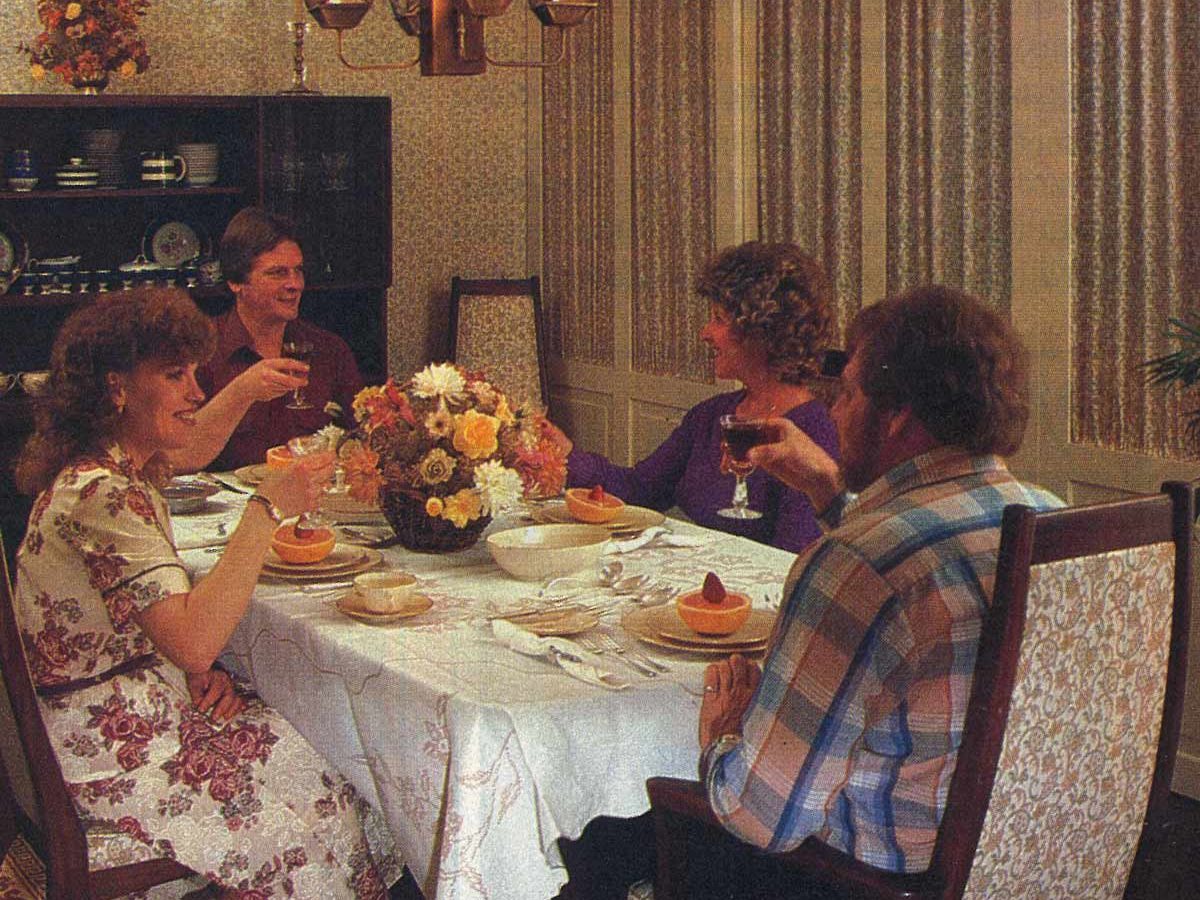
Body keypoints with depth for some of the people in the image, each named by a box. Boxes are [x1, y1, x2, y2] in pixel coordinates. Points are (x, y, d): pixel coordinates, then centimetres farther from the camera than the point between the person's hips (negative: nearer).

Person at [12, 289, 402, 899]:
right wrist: (267, 509, -30)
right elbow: (193, 643, -34)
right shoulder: (100, 497, -25)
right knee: (319, 803, -4)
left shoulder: (123, 475, 8)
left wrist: (202, 671, -5)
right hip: (106, 752, -9)